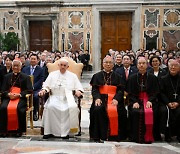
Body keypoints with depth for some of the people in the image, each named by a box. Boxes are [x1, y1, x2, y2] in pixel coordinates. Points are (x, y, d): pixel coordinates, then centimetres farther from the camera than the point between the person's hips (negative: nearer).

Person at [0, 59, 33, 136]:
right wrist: (8, 94, -9)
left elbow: (29, 90, 3)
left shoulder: (25, 77, 14)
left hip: (20, 98, -2)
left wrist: (19, 94, -13)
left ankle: (19, 130, -20)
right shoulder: (7, 76, 23)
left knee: (19, 108, -34)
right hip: (8, 97, 3)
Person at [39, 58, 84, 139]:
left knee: (72, 107, -33)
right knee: (50, 106, -33)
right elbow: (46, 85, 14)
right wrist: (44, 90, -8)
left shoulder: (73, 76, 18)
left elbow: (78, 87, 12)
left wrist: (78, 91, -10)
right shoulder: (52, 74, 20)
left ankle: (65, 132, -25)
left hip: (68, 98, 0)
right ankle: (49, 131, -25)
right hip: (55, 97, 1)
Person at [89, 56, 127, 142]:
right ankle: (99, 136, -23)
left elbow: (120, 90, 7)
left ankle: (116, 135, -14)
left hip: (114, 99, 1)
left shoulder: (117, 77, 18)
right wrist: (97, 98, -14)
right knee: (98, 109, -32)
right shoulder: (97, 76, 17)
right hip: (101, 98, 0)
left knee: (121, 111, -28)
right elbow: (94, 89, 7)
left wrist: (116, 99, -13)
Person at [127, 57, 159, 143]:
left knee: (150, 113, -31)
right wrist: (135, 102, -12)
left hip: (149, 101, 0)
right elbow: (130, 93, 7)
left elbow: (155, 92, 6)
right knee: (135, 112, -31)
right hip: (136, 101, 0)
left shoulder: (153, 78, 12)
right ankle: (137, 137, -21)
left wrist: (150, 101, -13)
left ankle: (148, 138, -19)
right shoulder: (132, 78, 13)